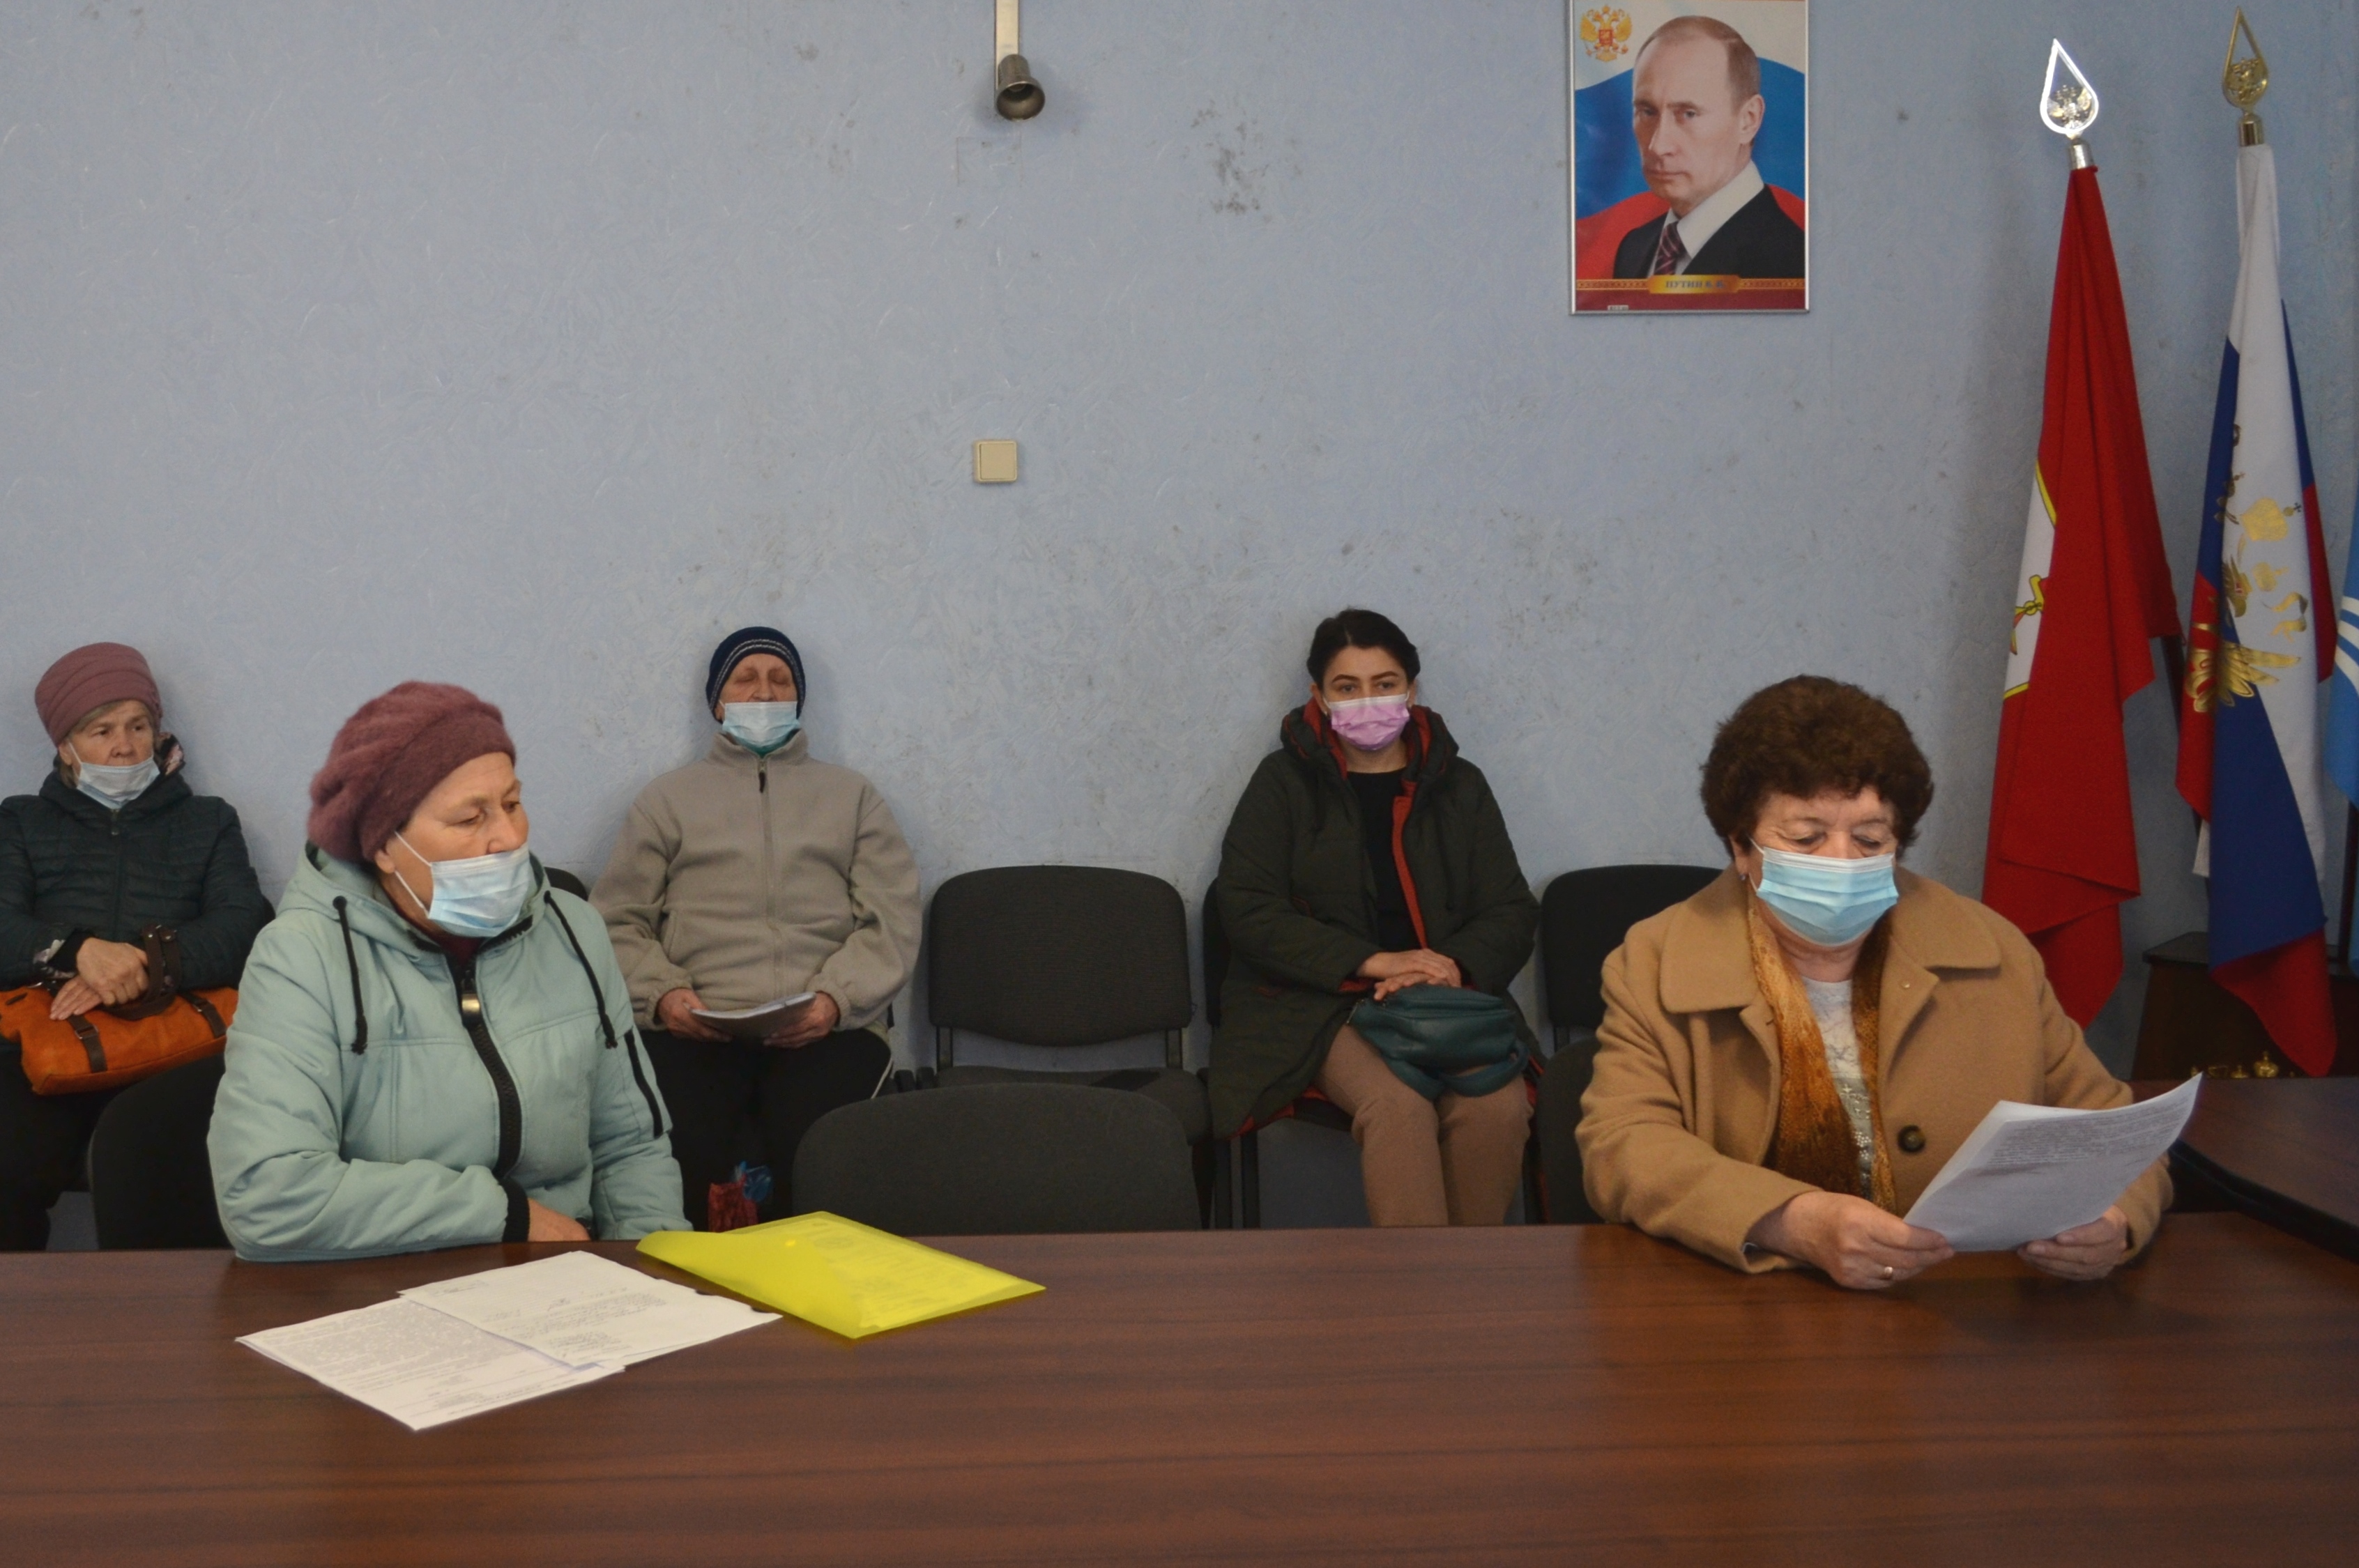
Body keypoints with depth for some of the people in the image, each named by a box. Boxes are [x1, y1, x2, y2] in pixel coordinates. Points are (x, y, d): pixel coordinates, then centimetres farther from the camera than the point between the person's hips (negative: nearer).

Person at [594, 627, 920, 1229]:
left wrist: (836, 997, -8)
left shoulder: (853, 796, 23)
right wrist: (662, 992, -7)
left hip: (826, 1027, 0)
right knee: (676, 1153, -32)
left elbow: (892, 921, 11)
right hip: (694, 1028, 0)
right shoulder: (667, 798, 24)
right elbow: (619, 919, 14)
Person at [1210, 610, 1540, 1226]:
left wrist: (1456, 967, -11)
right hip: (1319, 1003, -2)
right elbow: (1249, 911, -3)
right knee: (1397, 1104, -34)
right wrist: (1372, 961, -13)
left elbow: (1512, 911, 13)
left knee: (1498, 1105, -30)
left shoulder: (1459, 785, 17)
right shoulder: (1285, 782, 9)